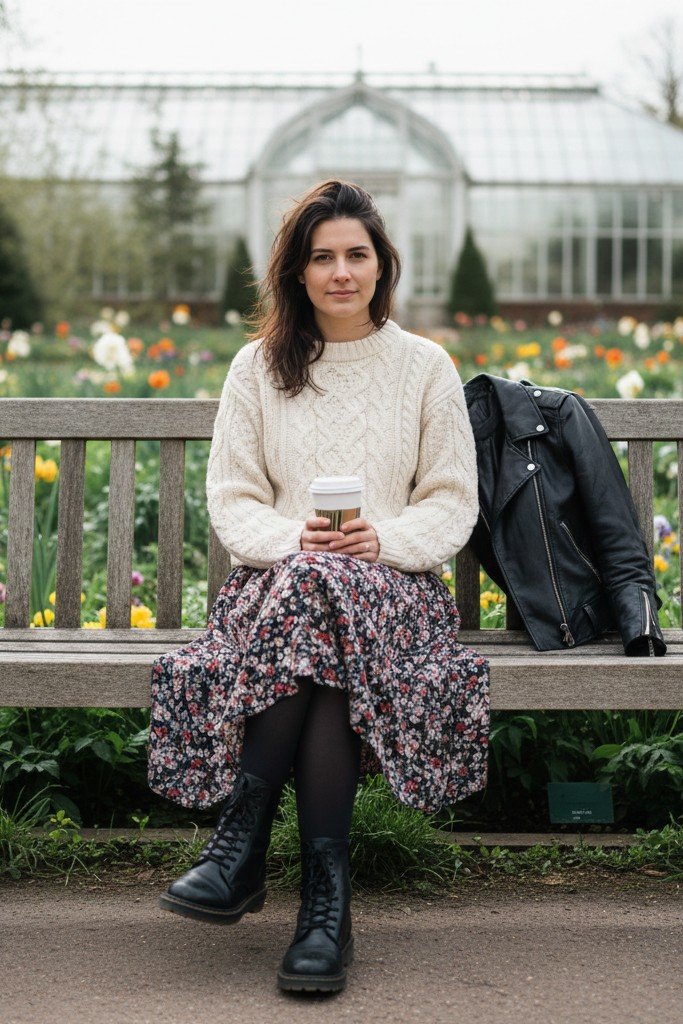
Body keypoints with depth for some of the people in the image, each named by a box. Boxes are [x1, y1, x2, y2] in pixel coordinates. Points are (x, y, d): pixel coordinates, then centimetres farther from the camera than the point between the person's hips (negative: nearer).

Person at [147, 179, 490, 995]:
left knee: (319, 597, -37)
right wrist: (292, 540, -15)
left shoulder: (426, 367, 10)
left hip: (392, 580, -1)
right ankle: (327, 888, -35)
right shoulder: (258, 367, 12)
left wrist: (384, 539, -13)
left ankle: (243, 843, -34)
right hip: (282, 575, 1)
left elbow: (454, 503, 7)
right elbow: (230, 498, 7)